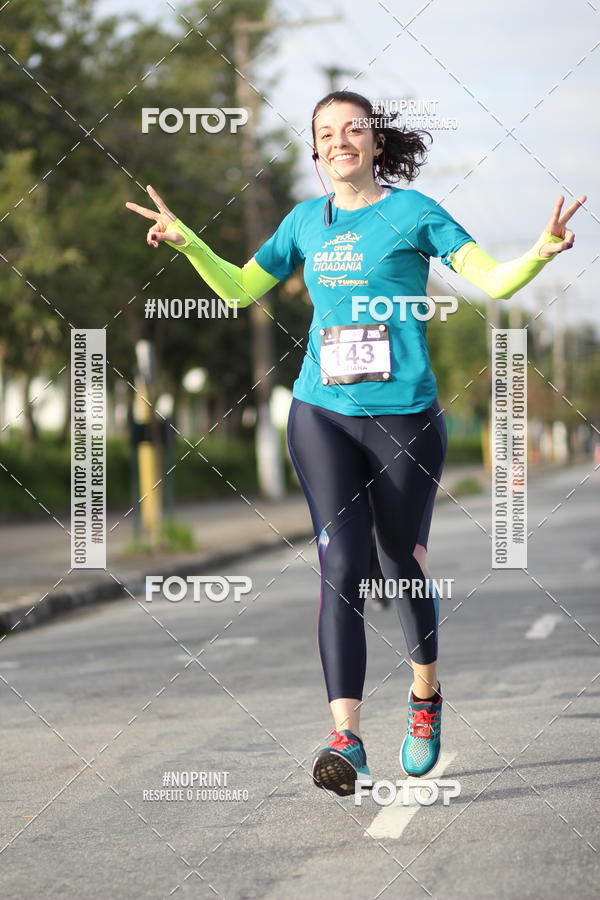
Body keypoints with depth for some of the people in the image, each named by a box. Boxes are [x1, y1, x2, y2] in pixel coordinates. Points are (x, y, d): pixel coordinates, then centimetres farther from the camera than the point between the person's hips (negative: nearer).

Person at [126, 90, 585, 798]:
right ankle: (346, 737, -16)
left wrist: (541, 252, -22)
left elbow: (493, 281, -4)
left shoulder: (412, 211, 0)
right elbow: (239, 288, 24)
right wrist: (187, 241, 13)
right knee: (342, 566, -10)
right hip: (321, 413, 2)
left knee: (403, 566, 9)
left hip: (404, 414, -2)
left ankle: (425, 695, 36)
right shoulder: (306, 220, 11)